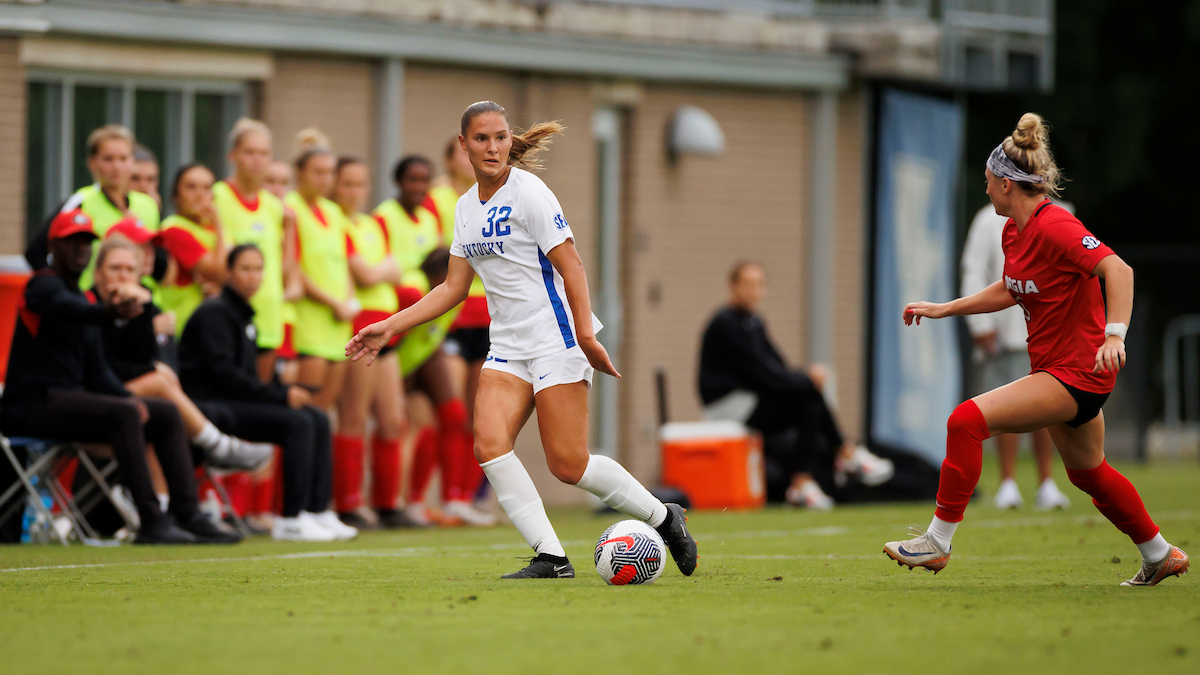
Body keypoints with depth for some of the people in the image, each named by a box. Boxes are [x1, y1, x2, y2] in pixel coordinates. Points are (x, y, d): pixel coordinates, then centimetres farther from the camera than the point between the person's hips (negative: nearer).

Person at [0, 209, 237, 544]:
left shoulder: (84, 299, 21)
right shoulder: (44, 286, -7)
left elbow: (96, 371, 19)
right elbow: (64, 307, -33)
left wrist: (130, 399, -1)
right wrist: (110, 312, -54)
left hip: (71, 398, 10)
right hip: (34, 402, -10)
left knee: (167, 413, 4)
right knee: (123, 414, -30)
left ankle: (187, 516, -5)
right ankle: (151, 522, -32)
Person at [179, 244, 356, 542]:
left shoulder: (242, 314, 19)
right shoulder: (215, 313, -10)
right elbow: (223, 373, -19)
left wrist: (285, 391, 2)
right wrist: (280, 394, -17)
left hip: (237, 399, 10)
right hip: (212, 404, -10)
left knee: (318, 420, -4)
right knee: (298, 423, -23)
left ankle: (317, 511, -7)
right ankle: (291, 520, -21)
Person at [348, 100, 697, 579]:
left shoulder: (529, 193, -10)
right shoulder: (467, 207, 12)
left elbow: (571, 265, -13)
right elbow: (454, 287, 17)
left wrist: (585, 333, -22)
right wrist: (389, 327, 13)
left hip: (556, 338, -7)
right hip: (508, 347, 7)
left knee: (568, 465, -10)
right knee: (488, 443, -15)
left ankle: (663, 517, 12)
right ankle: (550, 558, -12)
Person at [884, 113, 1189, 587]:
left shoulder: (1054, 227, -21)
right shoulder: (1014, 230, 8)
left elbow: (1118, 270, -29)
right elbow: (1011, 291, 24)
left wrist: (1114, 335, -40)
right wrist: (943, 309, 20)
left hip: (1078, 372, -10)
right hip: (1057, 369, 10)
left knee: (968, 420, -20)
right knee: (1087, 472, 24)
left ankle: (937, 541, -15)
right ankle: (1160, 555, 40)